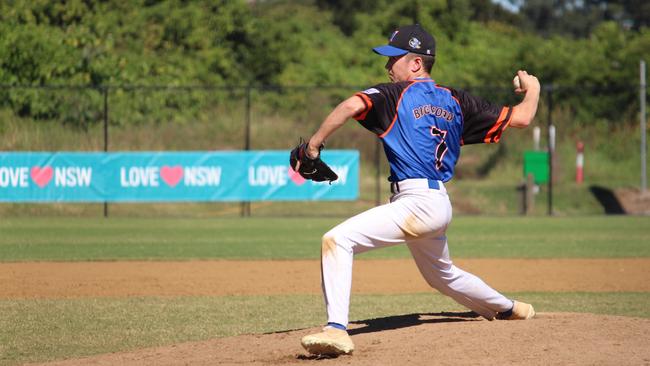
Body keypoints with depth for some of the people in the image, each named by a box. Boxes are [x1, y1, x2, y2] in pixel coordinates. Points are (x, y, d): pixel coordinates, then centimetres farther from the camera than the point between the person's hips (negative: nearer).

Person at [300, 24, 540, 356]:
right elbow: (520, 118, 13)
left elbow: (353, 105, -22)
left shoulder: (396, 94, -3)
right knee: (442, 275, 34)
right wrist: (532, 89, 34)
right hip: (440, 206, 9)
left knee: (338, 239, -19)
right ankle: (506, 308, 53)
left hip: (416, 202, -8)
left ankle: (337, 329, -32)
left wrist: (315, 142, -12)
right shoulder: (456, 101, 13)